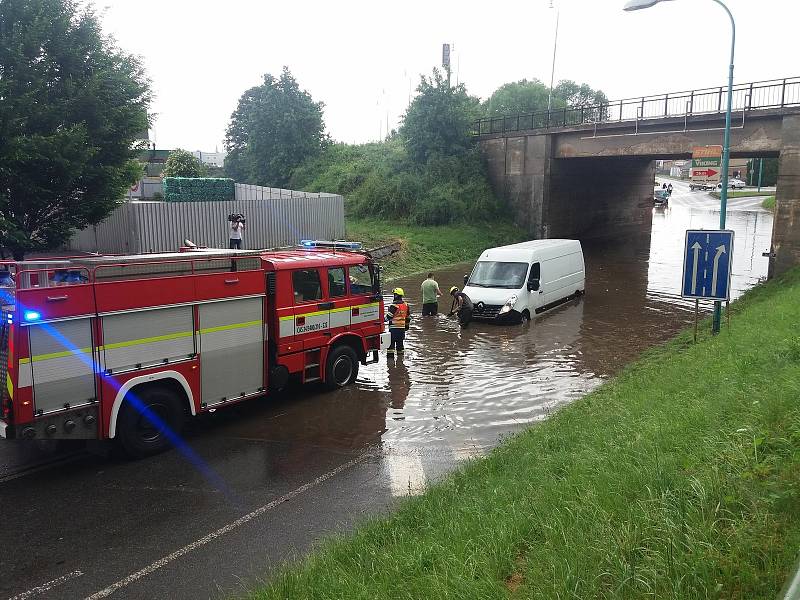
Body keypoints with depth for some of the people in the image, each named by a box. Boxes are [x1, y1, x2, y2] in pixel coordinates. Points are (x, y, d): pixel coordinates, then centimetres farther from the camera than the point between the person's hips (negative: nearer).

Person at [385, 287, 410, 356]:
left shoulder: (394, 305, -15)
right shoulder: (406, 305, 8)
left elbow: (389, 316, -14)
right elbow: (408, 316, 15)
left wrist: (385, 319, 5)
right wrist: (407, 325, 24)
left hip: (394, 327, -7)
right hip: (402, 327, 7)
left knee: (391, 341, -1)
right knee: (400, 341, 14)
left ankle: (390, 352, -3)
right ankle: (400, 352, 19)